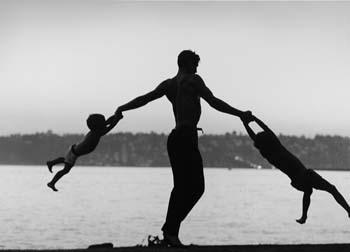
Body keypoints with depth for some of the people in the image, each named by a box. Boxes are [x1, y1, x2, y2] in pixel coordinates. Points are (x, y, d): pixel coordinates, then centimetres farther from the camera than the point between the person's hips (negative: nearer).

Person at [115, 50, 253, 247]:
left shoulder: (168, 84, 16)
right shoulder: (193, 80, -2)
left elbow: (145, 98, 10)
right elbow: (214, 102, -8)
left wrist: (122, 109, 20)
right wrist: (240, 114, -4)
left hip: (175, 138, 8)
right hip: (188, 137, -8)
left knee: (181, 187, 14)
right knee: (196, 187, -8)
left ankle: (170, 232, 12)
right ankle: (171, 230, -16)